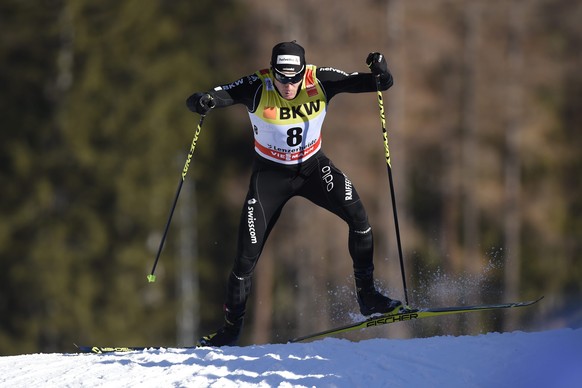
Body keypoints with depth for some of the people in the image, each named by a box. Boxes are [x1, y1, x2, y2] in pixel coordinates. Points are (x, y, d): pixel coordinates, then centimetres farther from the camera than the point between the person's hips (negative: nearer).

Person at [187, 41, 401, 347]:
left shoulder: (319, 81, -21)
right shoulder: (257, 88, -24)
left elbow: (380, 83, -23)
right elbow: (201, 101, -30)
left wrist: (380, 73, -46)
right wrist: (202, 101, -54)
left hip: (313, 166, 1)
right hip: (270, 174, -1)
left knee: (356, 215, -22)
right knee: (247, 253, -4)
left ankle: (367, 296, -6)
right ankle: (231, 327, 16)